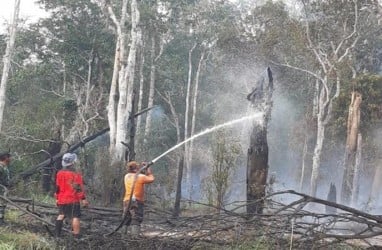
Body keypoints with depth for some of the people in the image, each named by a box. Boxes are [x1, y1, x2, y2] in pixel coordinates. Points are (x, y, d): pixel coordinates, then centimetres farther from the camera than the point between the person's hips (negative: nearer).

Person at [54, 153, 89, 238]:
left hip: (61, 200, 6)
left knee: (61, 215, 19)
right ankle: (76, 236, -5)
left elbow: (57, 187, 10)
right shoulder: (75, 175, -13)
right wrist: (83, 199, -8)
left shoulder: (59, 173, 4)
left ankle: (57, 233, 16)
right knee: (75, 217, -3)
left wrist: (57, 198, 20)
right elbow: (79, 188, -14)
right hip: (73, 200, -6)